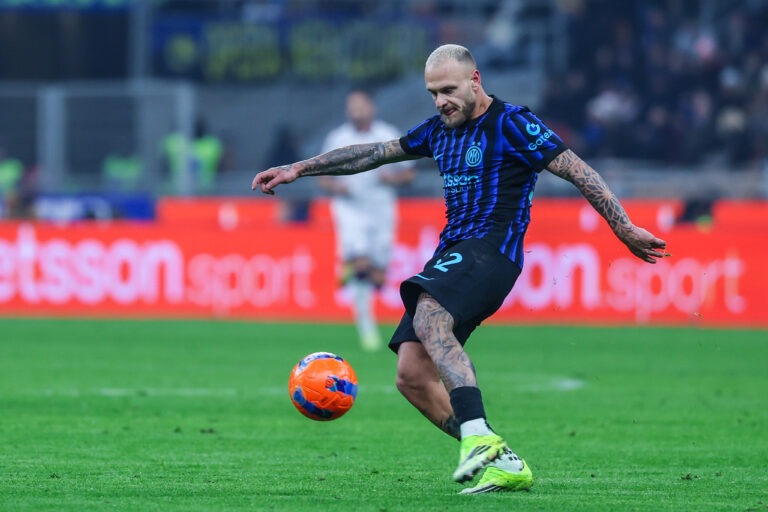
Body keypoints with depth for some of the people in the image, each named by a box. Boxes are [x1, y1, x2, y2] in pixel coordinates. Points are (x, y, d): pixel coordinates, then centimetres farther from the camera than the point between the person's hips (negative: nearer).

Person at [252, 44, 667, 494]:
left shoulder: (511, 124, -3)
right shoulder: (440, 131, 20)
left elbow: (579, 173, -4)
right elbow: (373, 154, 28)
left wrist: (625, 229, -9)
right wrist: (297, 170, 27)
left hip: (492, 249, -8)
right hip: (452, 252, 8)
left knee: (429, 321, -36)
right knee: (412, 375, -6)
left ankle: (478, 435, -45)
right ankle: (503, 463, -4)